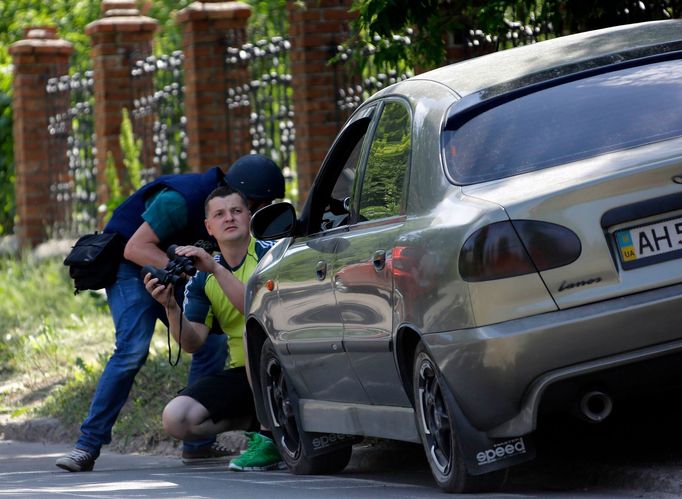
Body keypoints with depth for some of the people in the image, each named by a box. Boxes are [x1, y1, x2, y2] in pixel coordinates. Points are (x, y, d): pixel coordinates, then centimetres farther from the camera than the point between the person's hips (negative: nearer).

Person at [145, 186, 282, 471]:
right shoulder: (202, 279, 6)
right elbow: (192, 343, -3)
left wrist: (216, 269, -29)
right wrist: (171, 307, -21)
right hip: (242, 372, 5)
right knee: (175, 419, -15)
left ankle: (270, 439, -21)